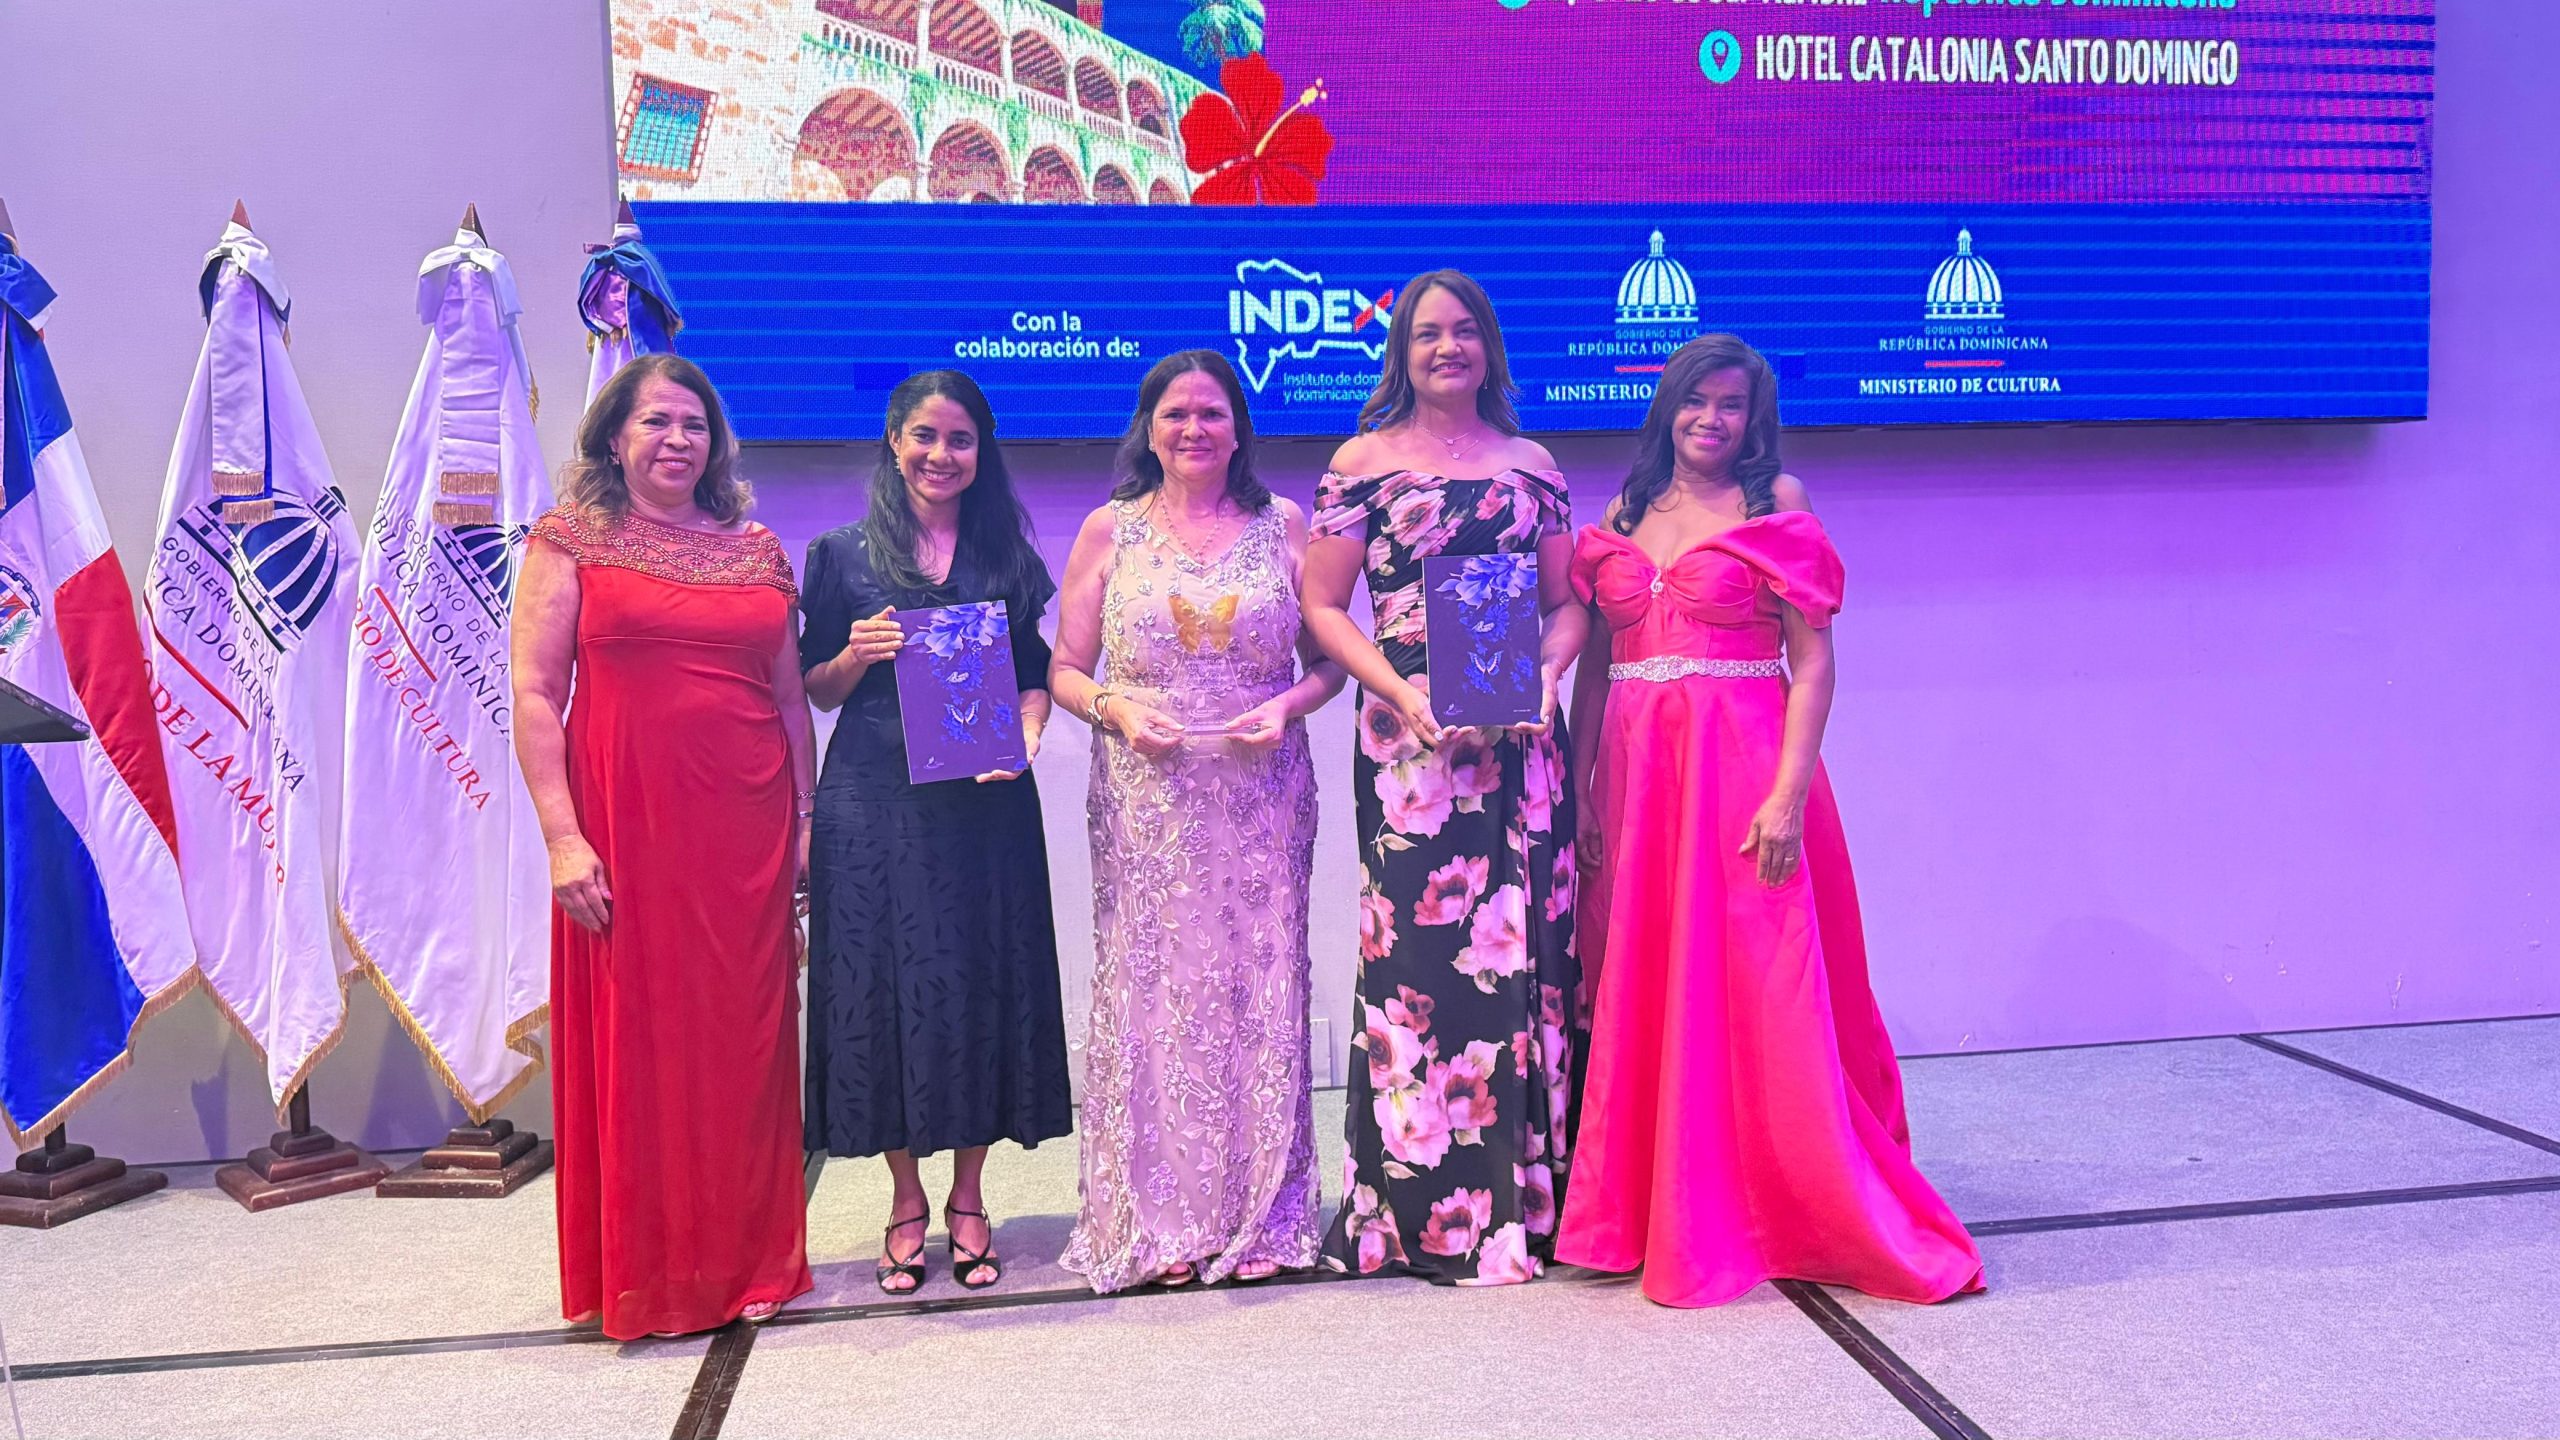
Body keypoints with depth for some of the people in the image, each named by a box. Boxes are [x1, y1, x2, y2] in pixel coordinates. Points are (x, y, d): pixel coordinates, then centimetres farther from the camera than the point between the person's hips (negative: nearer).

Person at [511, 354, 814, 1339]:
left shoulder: (758, 551, 13)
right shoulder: (572, 542, 3)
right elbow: (533, 694, -4)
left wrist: (804, 820, 9)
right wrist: (563, 836, -11)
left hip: (747, 832, 3)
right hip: (627, 827, -3)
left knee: (745, 1046, 8)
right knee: (636, 1045, 4)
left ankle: (747, 1262, 23)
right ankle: (644, 1278, 19)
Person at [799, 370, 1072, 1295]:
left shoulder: (1007, 555, 9)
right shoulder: (842, 554, 5)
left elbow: (1034, 675, 10)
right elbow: (818, 690, 8)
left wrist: (1024, 733, -9)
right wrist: (858, 653, -12)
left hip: (985, 803, 1)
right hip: (875, 804, -1)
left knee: (983, 981, 4)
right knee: (887, 982, 2)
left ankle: (966, 1198, 19)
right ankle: (906, 1202, 18)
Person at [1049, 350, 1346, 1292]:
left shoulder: (1282, 526, 8)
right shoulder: (1109, 531, 7)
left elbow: (1330, 660, 9)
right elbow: (1063, 670, 7)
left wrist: (1287, 705, -10)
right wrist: (1113, 706, -12)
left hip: (1261, 798, 0)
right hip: (1146, 800, 0)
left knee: (1256, 986, 2)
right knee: (1147, 990, -1)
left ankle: (1260, 1215, 13)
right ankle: (1153, 1221, 10)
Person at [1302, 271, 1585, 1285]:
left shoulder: (1532, 466, 14)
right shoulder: (1363, 462, 5)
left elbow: (1566, 601, 14)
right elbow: (1322, 606, 1)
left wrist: (1545, 672, -6)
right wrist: (1400, 689, -12)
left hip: (1519, 734, 3)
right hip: (1408, 737, -3)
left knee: (1525, 940, 3)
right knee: (1418, 947, -3)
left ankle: (1522, 1192, 15)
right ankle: (1424, 1207, 7)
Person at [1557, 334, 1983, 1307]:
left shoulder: (1775, 507, 2)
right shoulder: (1621, 520, 13)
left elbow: (1813, 661, -5)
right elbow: (1594, 666, 12)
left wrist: (1789, 793, -15)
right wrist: (1580, 788, 2)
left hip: (1743, 767, -4)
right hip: (1636, 772, 4)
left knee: (1761, 1000, -3)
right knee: (1641, 997, 7)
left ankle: (1815, 1215, 10)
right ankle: (1648, 1213, 19)